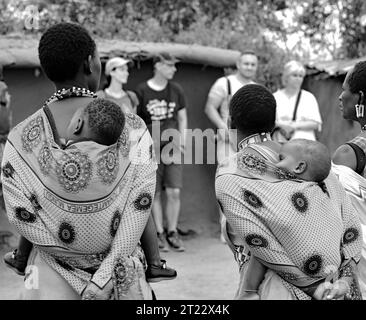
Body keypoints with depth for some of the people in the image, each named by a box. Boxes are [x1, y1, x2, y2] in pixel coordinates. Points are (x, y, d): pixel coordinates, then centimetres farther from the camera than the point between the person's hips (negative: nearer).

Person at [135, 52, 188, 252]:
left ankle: (172, 232, 11)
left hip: (172, 148, 3)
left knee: (174, 192, -4)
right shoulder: (141, 91, -2)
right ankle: (160, 234, 12)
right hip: (151, 150, -2)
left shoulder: (176, 90, 9)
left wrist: (181, 141, 5)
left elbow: (182, 118, 16)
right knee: (156, 193, 2)